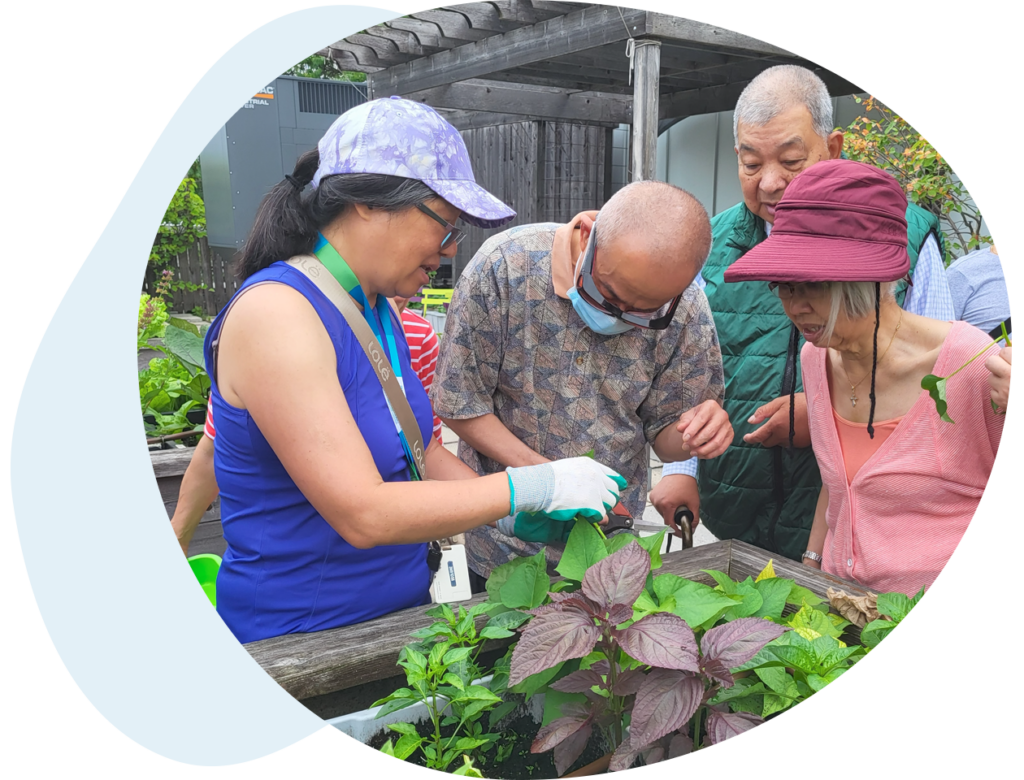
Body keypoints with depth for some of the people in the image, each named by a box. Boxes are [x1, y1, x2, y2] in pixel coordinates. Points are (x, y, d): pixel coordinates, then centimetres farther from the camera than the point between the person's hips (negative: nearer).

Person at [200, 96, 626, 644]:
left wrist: (521, 517, -4)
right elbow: (362, 514, -27)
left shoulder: (375, 308, 5)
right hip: (298, 636, -8)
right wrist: (535, 487, -23)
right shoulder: (274, 312, -23)